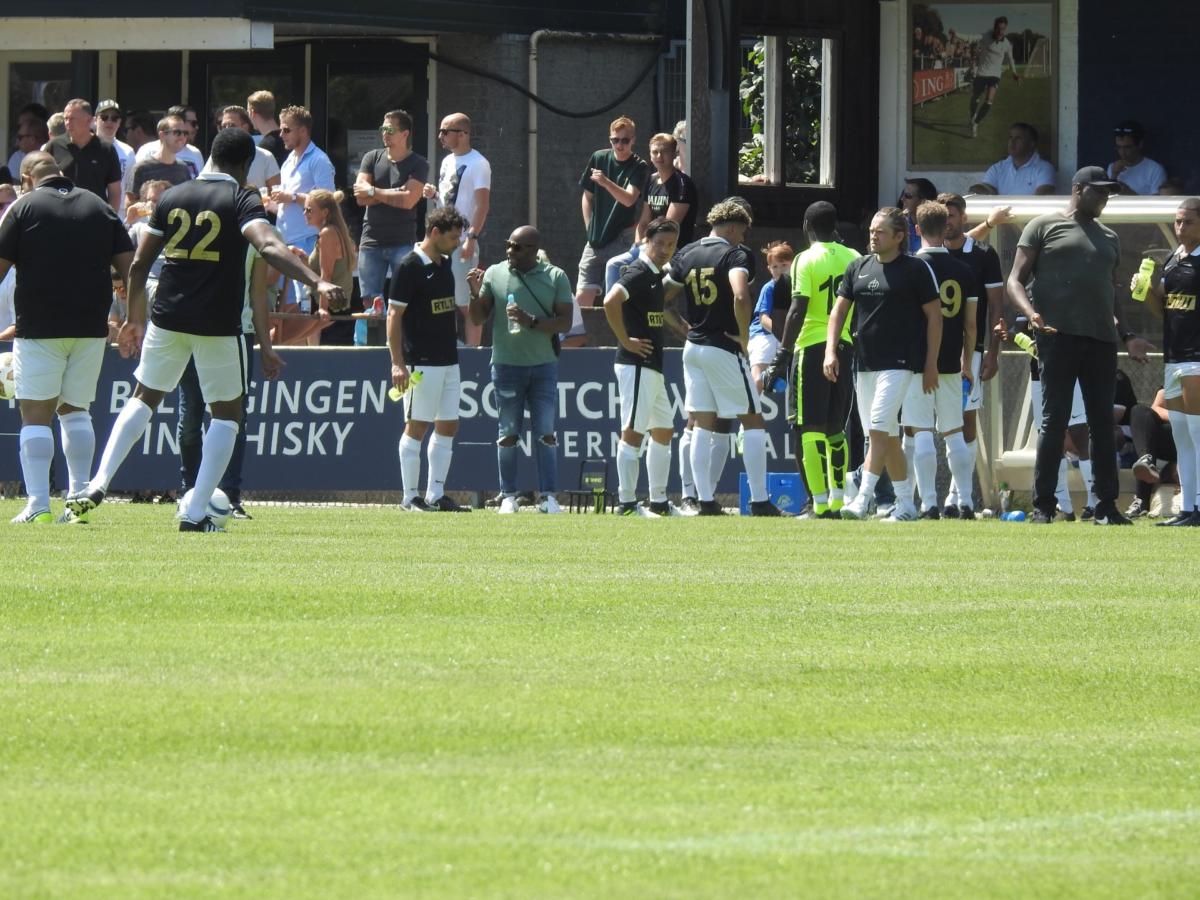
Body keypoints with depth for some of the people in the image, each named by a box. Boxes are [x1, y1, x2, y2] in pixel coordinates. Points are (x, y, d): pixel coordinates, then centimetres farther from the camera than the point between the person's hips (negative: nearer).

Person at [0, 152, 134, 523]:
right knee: (75, 409, 17)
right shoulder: (99, 207, 9)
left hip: (39, 326, -4)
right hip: (91, 326, 4)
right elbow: (128, 266, 6)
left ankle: (38, 503, -11)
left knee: (35, 415, -1)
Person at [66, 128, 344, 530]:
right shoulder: (242, 200, -6)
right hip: (218, 325, -4)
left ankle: (98, 484, 9)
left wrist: (135, 319, 23)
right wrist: (317, 282, -34)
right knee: (226, 413, 11)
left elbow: (139, 264, 11)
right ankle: (195, 512, 0)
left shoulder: (173, 197, 8)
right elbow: (270, 248, -25)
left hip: (168, 317, 4)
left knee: (144, 398, 22)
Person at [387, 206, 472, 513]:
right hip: (421, 363, -8)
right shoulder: (410, 267, -11)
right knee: (417, 426, -4)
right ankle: (411, 497, 0)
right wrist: (397, 363, -17)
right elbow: (394, 315, -13)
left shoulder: (445, 264, 13)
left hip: (448, 361, 8)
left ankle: (436, 495, 12)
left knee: (448, 426, 8)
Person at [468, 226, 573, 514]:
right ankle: (508, 497, 8)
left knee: (545, 433, -2)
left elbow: (565, 322, -5)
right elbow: (478, 318, 7)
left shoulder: (555, 277, 1)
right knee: (508, 433, 3)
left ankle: (548, 496, 0)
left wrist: (532, 322, -18)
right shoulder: (494, 274, 4)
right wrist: (475, 293, -12)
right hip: (506, 365, 1)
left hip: (543, 366, 0)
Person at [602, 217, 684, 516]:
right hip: (636, 365, -11)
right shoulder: (638, 273, -13)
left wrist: (686, 330, 23)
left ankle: (658, 503, 23)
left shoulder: (657, 275, 16)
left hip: (653, 366, 11)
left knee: (664, 430, 16)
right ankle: (628, 504, -9)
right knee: (633, 432, -9)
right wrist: (626, 341, -22)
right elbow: (611, 302, -29)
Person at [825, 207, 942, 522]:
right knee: (887, 436, 10)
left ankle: (863, 498, -23)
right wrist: (831, 350, 1)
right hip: (865, 363, 6)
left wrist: (931, 365, -5)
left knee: (879, 429, -18)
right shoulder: (859, 267, 12)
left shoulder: (916, 269, -3)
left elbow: (934, 315, -2)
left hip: (899, 363, -6)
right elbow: (839, 310, 14)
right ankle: (905, 504, 18)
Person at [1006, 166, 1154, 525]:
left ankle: (1107, 506, 7)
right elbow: (1015, 280, 1)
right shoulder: (1044, 227, 6)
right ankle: (1043, 506, -2)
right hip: (1059, 335, -5)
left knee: (1103, 423, 4)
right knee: (1055, 421, -6)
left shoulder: (1109, 239, 22)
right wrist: (1031, 313, -18)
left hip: (1102, 339, 5)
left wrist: (1126, 336, 19)